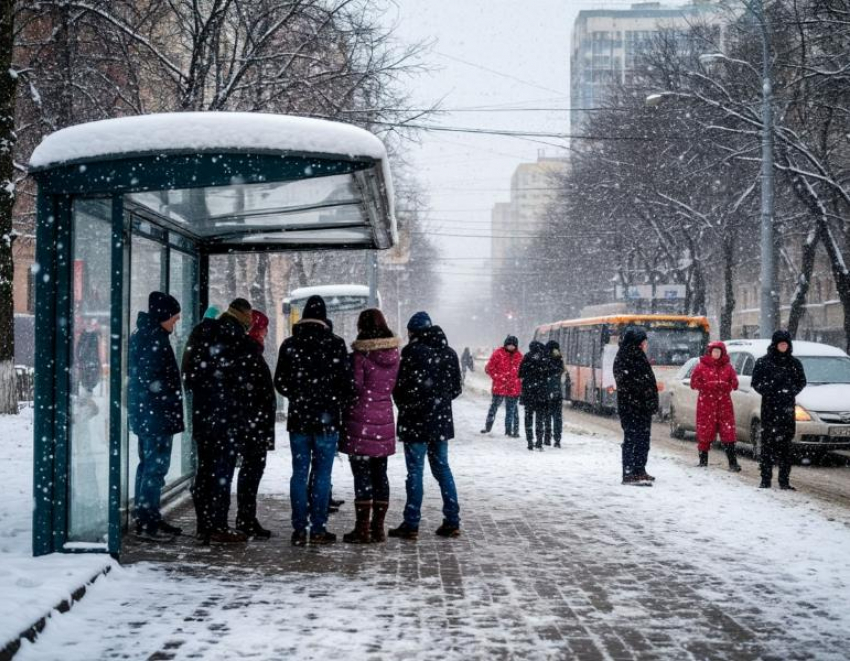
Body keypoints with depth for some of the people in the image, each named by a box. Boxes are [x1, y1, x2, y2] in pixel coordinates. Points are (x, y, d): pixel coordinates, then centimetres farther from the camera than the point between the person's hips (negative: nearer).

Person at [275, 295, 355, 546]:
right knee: (322, 474, 2)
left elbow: (280, 383, 6)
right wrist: (341, 404, 11)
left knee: (299, 473, 7)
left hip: (298, 419, 2)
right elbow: (347, 382, -7)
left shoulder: (289, 344, 1)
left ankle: (299, 530, 6)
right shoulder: (335, 344, -8)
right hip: (327, 419, -2)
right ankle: (318, 529, 2)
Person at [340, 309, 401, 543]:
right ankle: (378, 528, 14)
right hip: (384, 421, 6)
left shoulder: (360, 356, -13)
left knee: (362, 475, -2)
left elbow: (354, 388, -10)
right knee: (380, 474, 11)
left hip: (361, 422, -6)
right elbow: (393, 386, 9)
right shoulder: (393, 355, 4)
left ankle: (362, 529, -1)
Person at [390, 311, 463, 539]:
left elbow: (403, 386, -14)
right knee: (442, 468, 13)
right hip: (441, 420, 6)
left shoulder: (413, 351, -12)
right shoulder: (449, 352, 8)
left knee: (415, 470, -2)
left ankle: (411, 524, 0)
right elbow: (456, 388, 12)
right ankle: (452, 521, 12)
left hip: (416, 420, -6)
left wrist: (403, 404, 4)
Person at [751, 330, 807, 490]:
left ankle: (784, 480, 5)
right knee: (768, 442, -4)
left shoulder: (794, 363, 12)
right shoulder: (763, 362, 5)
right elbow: (756, 383, 3)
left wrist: (791, 391, -3)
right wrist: (769, 391, -11)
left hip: (787, 407, 2)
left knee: (785, 443, 1)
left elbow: (801, 382, 15)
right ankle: (765, 479, -1)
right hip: (769, 407, -2)